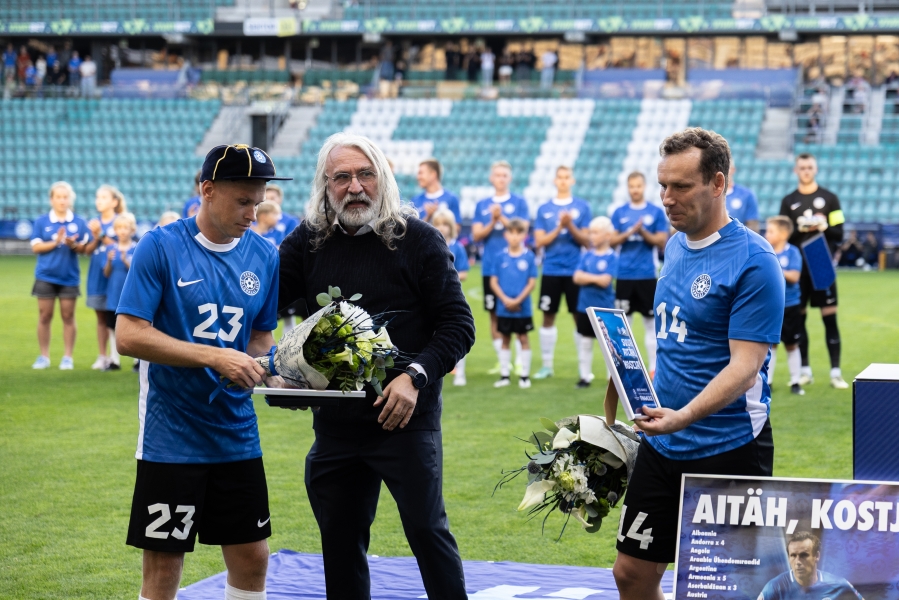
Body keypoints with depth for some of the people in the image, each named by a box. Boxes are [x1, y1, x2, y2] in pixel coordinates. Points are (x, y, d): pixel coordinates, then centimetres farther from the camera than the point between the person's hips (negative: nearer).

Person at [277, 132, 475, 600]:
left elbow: (458, 325, -5)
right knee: (340, 540, 13)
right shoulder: (309, 242, 6)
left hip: (408, 421, -4)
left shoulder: (418, 239, -4)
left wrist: (416, 376, -18)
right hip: (335, 424, 4)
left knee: (427, 530, -1)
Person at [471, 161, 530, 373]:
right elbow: (477, 234, 5)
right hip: (490, 266, 3)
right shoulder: (482, 205, 11)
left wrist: (502, 218, -15)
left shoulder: (519, 202, 4)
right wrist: (492, 222, -11)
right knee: (494, 313, 5)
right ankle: (501, 360, 13)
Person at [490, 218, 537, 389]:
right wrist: (505, 299, -11)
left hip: (522, 308, -2)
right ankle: (504, 375, 18)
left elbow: (532, 282, -5)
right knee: (505, 339, 10)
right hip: (503, 307, 2)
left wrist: (518, 300, -13)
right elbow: (493, 281, 1)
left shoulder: (529, 256, -5)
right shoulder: (502, 256, 0)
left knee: (523, 338, 5)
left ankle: (524, 375, 12)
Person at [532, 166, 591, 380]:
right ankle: (547, 365, 14)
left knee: (579, 316, 0)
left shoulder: (582, 207, 3)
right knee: (548, 317, 5)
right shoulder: (544, 209, 6)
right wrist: (559, 228, -13)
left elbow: (585, 240, 0)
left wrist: (571, 226, -17)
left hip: (574, 270, -1)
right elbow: (539, 241, 0)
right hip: (551, 270, 1)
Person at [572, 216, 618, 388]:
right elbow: (577, 278, -3)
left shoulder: (612, 257, -9)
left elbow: (605, 281, -18)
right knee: (585, 343, 11)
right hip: (585, 307, 5)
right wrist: (596, 278, -13)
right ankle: (585, 376, 19)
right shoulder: (586, 256, 5)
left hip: (605, 308, -5)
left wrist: (586, 277, -7)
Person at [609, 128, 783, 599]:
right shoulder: (675, 246, 9)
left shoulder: (753, 261, -15)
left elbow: (745, 365, -21)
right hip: (661, 444, 7)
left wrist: (684, 416, -33)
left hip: (728, 449, -7)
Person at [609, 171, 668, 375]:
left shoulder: (656, 212, 1)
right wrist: (629, 232, -13)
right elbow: (612, 241, 3)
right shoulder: (619, 212, 7)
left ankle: (653, 368, 8)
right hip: (625, 275, 2)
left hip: (648, 275, -1)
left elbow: (662, 242, -2)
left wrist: (643, 232, -17)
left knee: (651, 322, 3)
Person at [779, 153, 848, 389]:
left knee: (830, 317, -3)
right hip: (797, 266, 1)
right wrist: (799, 229, -14)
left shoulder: (829, 198, 5)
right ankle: (805, 370, 13)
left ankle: (836, 372, -1)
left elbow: (839, 233, 2)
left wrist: (824, 227, -17)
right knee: (798, 318, 4)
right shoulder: (788, 201, 8)